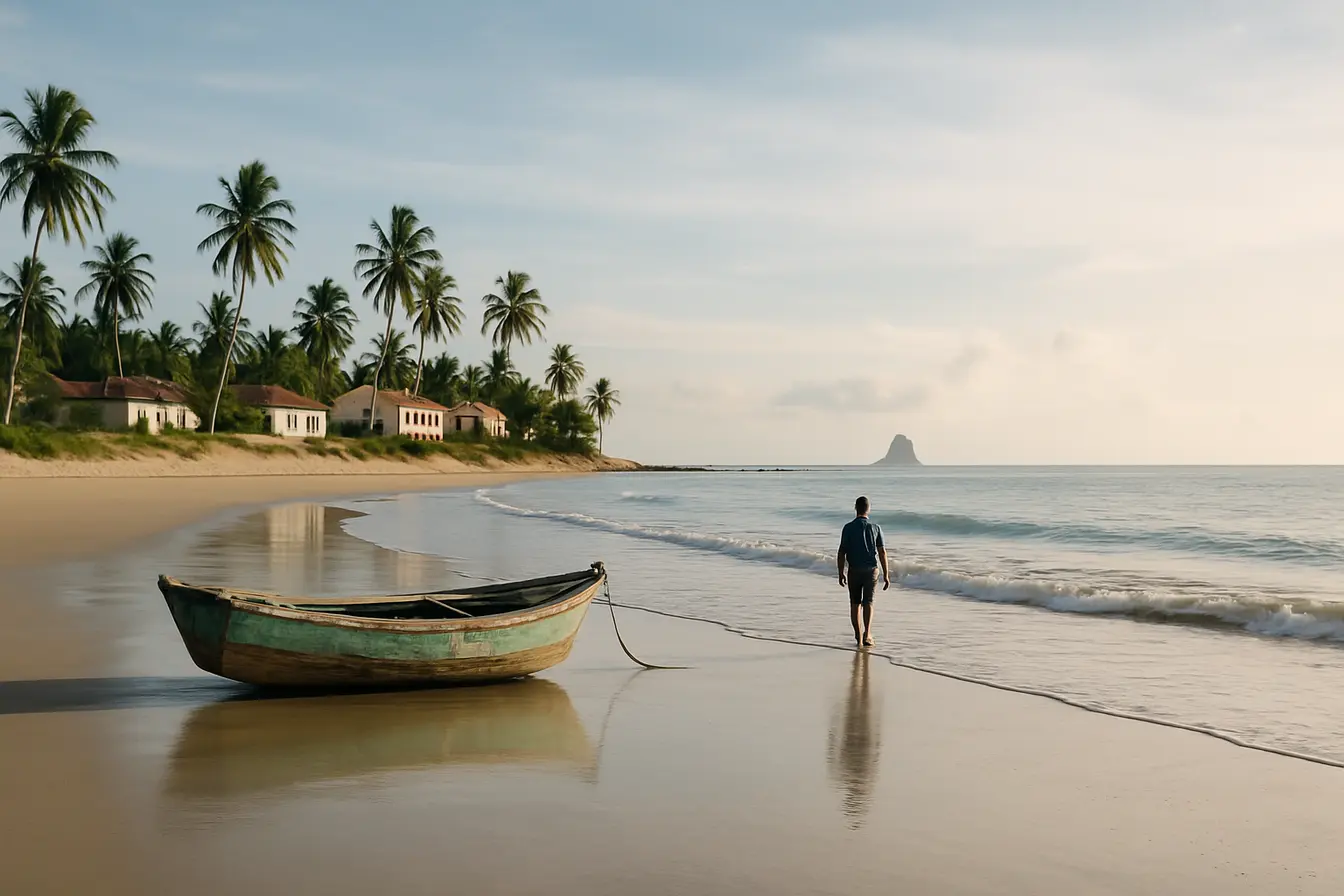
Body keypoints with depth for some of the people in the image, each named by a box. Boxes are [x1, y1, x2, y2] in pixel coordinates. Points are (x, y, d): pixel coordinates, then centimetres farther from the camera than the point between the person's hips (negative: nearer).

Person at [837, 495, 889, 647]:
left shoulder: (848, 528, -6)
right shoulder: (875, 527, -2)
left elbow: (841, 552, -8)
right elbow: (882, 552, -3)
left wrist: (841, 573, 1)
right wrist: (886, 575, 2)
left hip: (854, 570, 0)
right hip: (871, 570, 1)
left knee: (855, 603, 12)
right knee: (868, 602, 6)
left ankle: (858, 636, 14)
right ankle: (867, 634, -11)